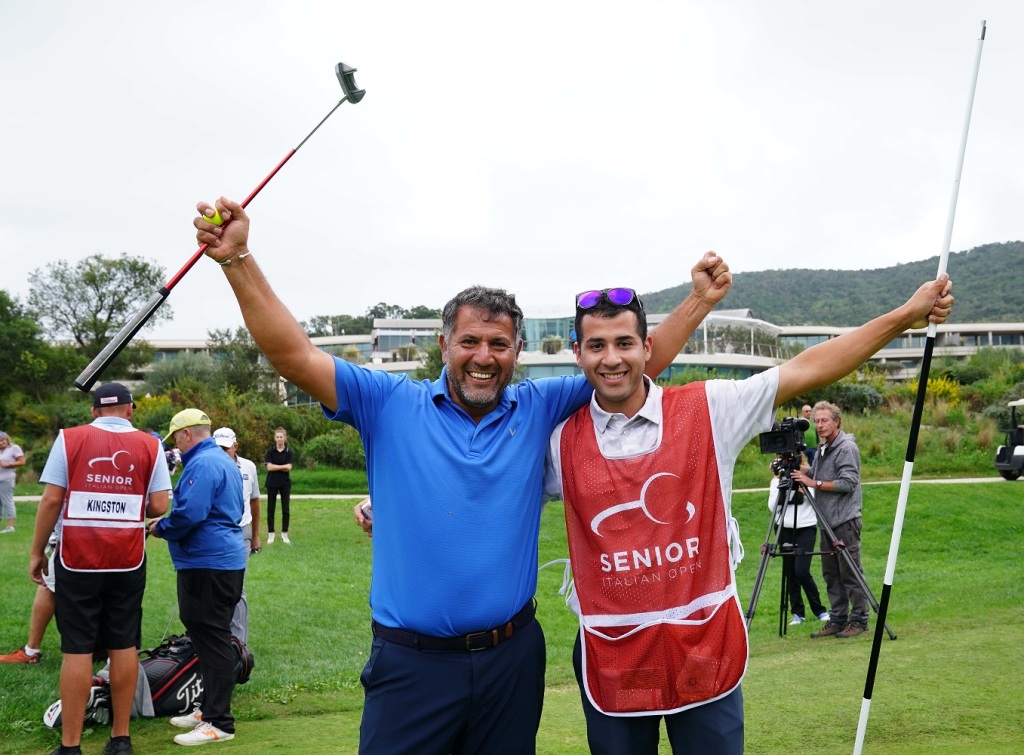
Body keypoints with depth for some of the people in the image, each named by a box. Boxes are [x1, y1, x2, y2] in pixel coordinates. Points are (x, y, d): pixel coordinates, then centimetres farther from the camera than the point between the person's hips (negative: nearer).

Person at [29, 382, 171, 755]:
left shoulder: (69, 439, -1)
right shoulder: (150, 446, 1)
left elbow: (51, 501, -5)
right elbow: (159, 507, -3)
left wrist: (37, 552, 4)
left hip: (77, 559, -1)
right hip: (128, 561, 1)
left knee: (77, 649, 2)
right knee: (124, 646, 9)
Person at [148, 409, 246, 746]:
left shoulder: (202, 464, -16)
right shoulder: (224, 461, 17)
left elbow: (189, 514, -24)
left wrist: (160, 528, -5)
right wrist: (165, 525, 17)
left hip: (208, 565, -10)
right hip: (226, 559, 10)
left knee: (211, 640, -6)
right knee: (211, 638, 16)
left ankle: (219, 723, -3)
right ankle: (210, 709, 25)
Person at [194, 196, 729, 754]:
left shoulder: (538, 410, 4)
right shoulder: (391, 406, -3)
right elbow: (294, 356, -10)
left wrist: (700, 300, -2)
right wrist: (238, 260, -20)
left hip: (511, 659, 2)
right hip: (411, 663, -2)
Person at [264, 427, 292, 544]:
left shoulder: (288, 451, 1)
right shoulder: (270, 451, -1)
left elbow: (288, 468, -9)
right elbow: (269, 467, -11)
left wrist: (275, 466, -11)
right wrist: (283, 466, -11)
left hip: (285, 483, 1)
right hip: (272, 483, -1)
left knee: (286, 509, 2)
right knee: (271, 509, 2)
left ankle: (284, 534, 10)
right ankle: (270, 534, 10)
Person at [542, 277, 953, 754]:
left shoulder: (708, 409, -3)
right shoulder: (562, 441, 0)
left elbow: (807, 370, -4)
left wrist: (906, 315, -6)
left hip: (707, 648, -1)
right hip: (611, 657, 1)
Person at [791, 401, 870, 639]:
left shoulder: (847, 448, -10)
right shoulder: (821, 450, 17)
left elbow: (848, 483, -18)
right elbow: (814, 475, 23)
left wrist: (814, 483, -17)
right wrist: (802, 473, 4)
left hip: (845, 521, -9)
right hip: (827, 521, 9)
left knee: (850, 573, -4)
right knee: (831, 574, 10)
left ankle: (859, 620, 2)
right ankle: (837, 620, 15)